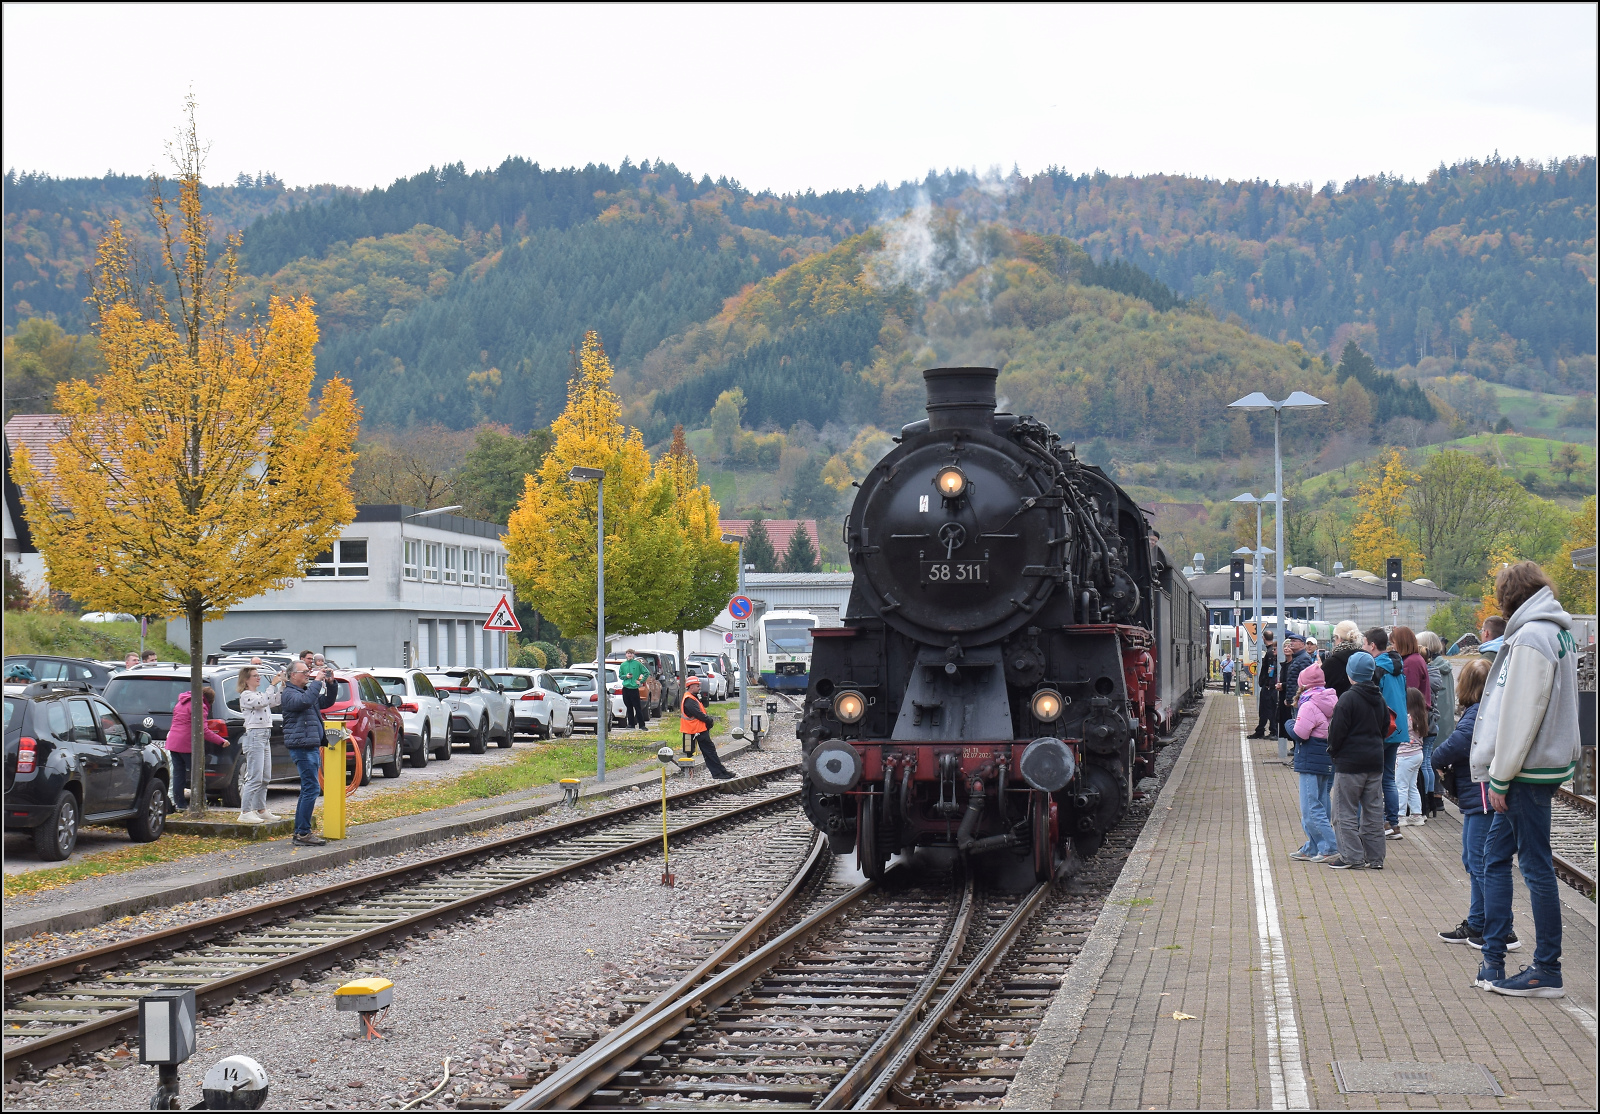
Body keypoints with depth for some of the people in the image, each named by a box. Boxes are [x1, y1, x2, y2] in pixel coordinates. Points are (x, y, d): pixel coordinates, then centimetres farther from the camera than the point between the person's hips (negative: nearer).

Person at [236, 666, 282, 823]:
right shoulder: (246, 695, -8)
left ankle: (260, 810, 20)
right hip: (254, 735, -10)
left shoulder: (260, 694, 18)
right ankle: (245, 812, -13)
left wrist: (282, 685, 5)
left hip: (265, 736, 10)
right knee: (255, 778, -13)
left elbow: (276, 701, 16)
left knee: (265, 778, 13)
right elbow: (262, 702, -24)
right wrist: (273, 685, -20)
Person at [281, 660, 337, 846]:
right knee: (311, 788, -14)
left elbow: (327, 702, 25)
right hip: (301, 746, -10)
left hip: (313, 746, 10)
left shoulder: (307, 690, 21)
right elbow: (305, 702, -28)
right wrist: (317, 682, -21)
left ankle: (300, 831, 18)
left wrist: (330, 684, 9)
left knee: (308, 790, 13)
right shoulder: (289, 693, -9)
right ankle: (303, 833, -14)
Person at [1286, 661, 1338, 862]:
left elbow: (1299, 734, -21)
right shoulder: (1330, 704, 11)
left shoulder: (1309, 706, -16)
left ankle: (1329, 847, -11)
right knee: (1317, 806, 15)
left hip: (1311, 761, -9)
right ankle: (1312, 849, 20)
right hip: (1327, 762, 9)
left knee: (1311, 809, -6)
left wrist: (1290, 724, 1)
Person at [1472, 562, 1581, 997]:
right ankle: (1493, 958, 18)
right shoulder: (1559, 633, 14)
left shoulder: (1532, 638, -15)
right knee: (1496, 855, 14)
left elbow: (1520, 715, -19)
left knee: (1536, 865, -3)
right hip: (1545, 764, 10)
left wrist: (1501, 777, -14)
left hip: (1528, 771, -10)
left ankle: (1547, 970, 2)